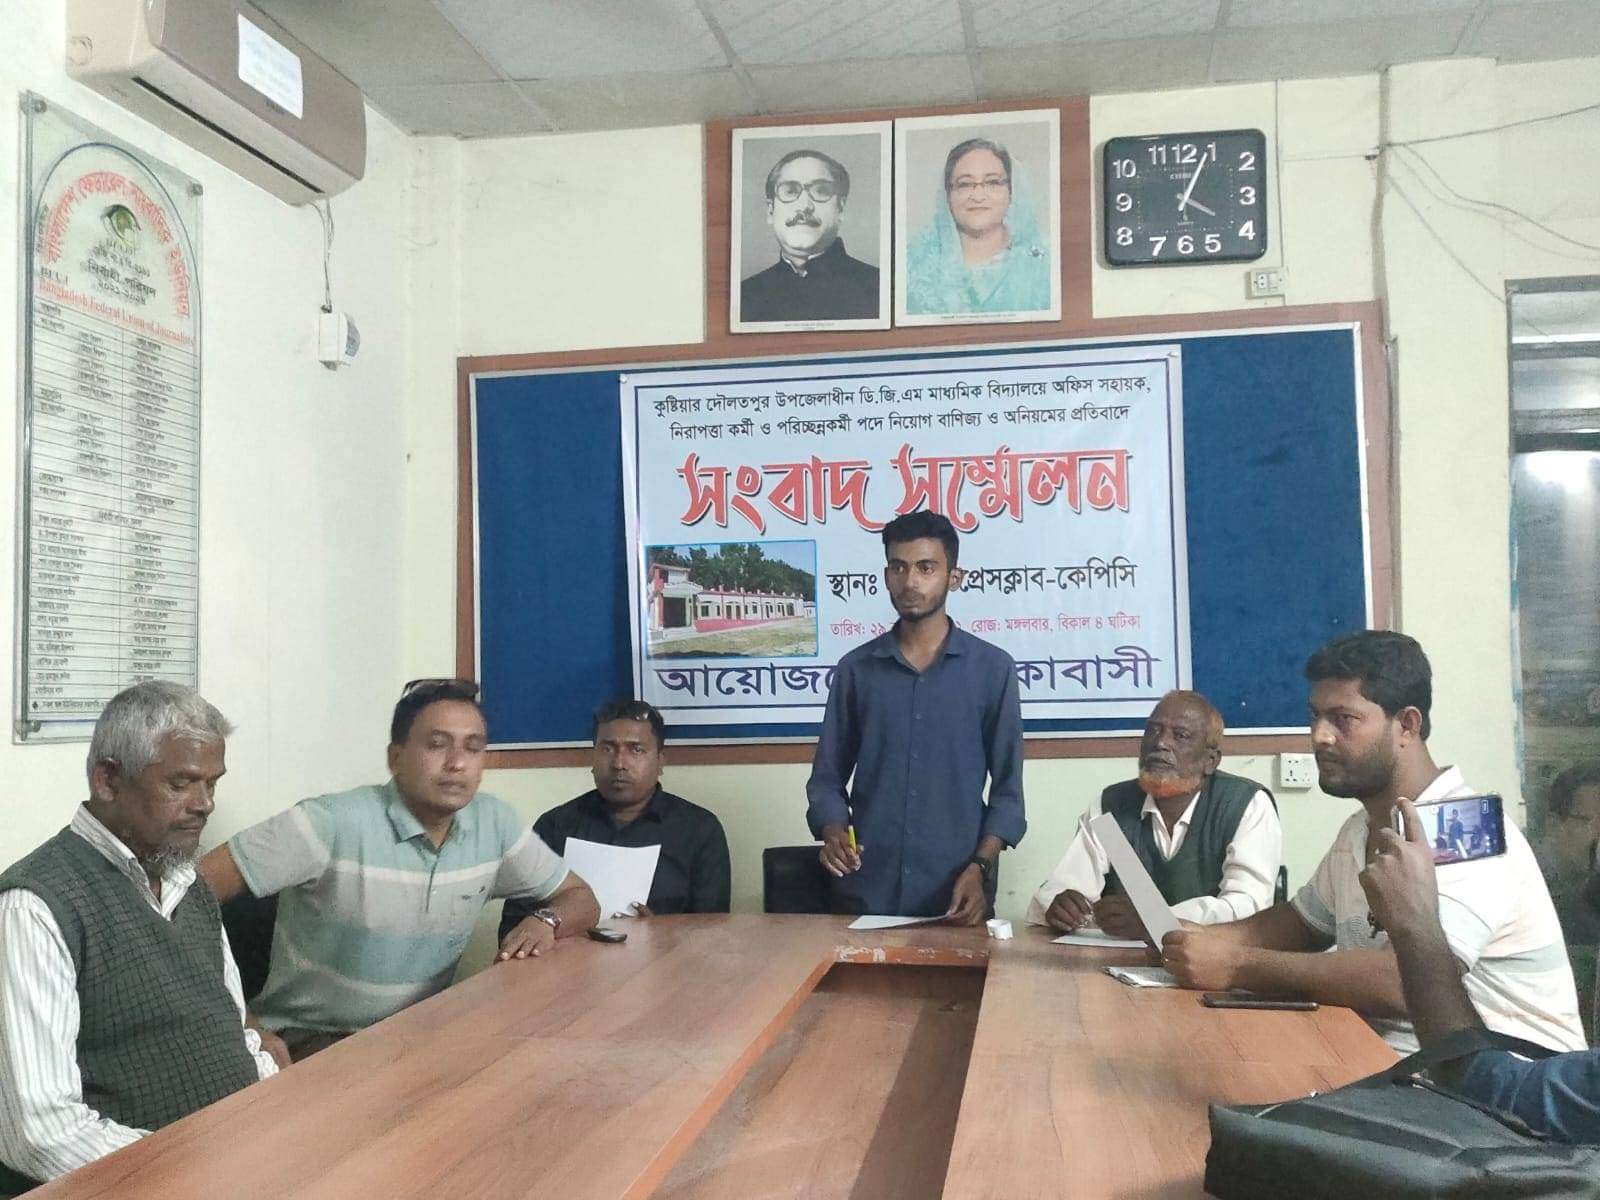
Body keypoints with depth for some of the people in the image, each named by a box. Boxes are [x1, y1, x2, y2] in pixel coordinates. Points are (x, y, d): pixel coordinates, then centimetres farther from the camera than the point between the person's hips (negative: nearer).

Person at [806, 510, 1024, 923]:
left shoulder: (992, 668, 1)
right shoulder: (856, 668, 5)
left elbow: (1007, 787, 2)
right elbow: (828, 776, 9)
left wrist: (979, 868, -10)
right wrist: (833, 831, -11)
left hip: (956, 894, -1)